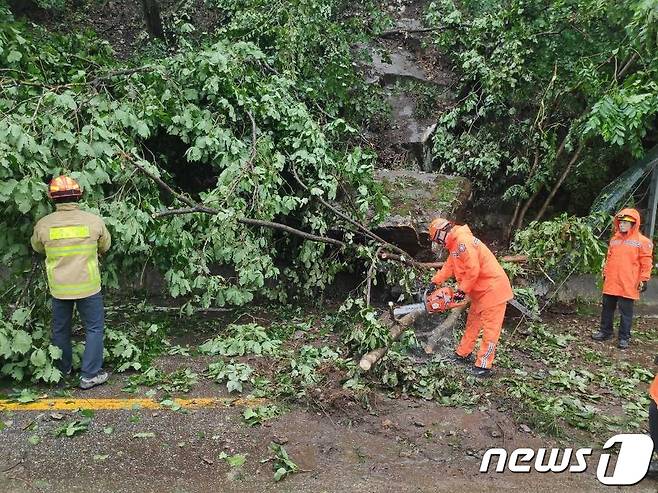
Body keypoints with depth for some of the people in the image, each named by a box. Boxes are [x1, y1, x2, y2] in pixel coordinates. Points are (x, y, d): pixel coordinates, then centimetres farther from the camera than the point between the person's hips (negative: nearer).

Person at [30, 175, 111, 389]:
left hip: (59, 288, 3)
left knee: (60, 329, 20)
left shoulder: (43, 224, -8)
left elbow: (37, 247, 12)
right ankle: (90, 375, 11)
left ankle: (63, 369, 36)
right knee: (94, 328, 10)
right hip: (87, 286, -2)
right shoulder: (94, 221, -12)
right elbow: (105, 246, 5)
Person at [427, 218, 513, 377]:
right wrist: (434, 283, 15)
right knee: (472, 322, 17)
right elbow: (449, 267, 19)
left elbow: (473, 270, -26)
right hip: (480, 290, 11)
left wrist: (462, 290, -16)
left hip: (492, 288, -11)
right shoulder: (455, 244, 12)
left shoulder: (463, 242, -22)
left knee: (489, 328, -5)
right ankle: (463, 354, 27)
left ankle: (483, 365, -2)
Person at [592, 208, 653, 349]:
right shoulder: (614, 239, 11)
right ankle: (605, 331, 26)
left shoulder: (642, 241, -4)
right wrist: (605, 273, 17)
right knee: (607, 309, 13)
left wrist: (644, 280, -9)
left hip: (628, 285, -5)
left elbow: (646, 263, -5)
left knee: (626, 312, 2)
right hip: (611, 283, 5)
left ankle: (624, 337, 12)